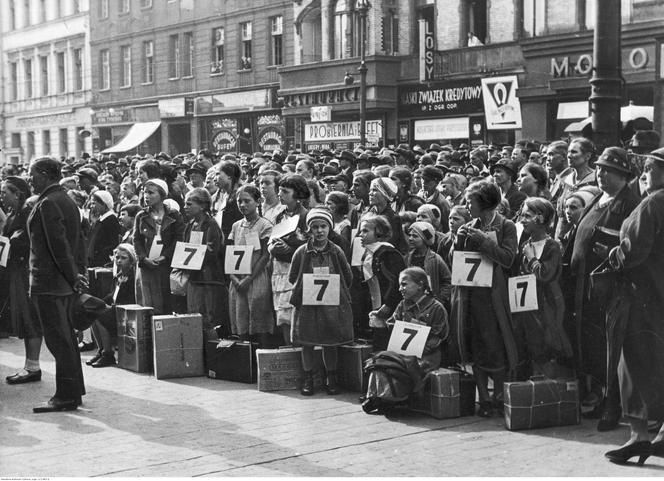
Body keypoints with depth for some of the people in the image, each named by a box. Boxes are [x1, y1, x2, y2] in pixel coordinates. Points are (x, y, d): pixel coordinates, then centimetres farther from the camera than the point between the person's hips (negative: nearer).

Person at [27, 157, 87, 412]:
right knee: (66, 337, 15)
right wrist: (79, 273, 12)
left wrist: (73, 276, -15)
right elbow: (79, 242, 14)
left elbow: (59, 244, -20)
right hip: (65, 283, 10)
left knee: (58, 340, -6)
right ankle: (74, 390, 21)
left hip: (49, 281, -10)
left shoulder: (48, 204, -16)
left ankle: (66, 396, -2)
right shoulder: (68, 201, 13)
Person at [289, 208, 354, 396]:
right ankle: (308, 380, 13)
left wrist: (336, 292, 2)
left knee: (330, 344, 4)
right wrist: (304, 289, 1)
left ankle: (331, 380, 16)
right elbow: (292, 278, 8)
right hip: (307, 303, 0)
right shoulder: (301, 252, -1)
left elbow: (348, 276, 8)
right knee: (307, 343, 2)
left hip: (332, 304, 0)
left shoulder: (336, 251, 0)